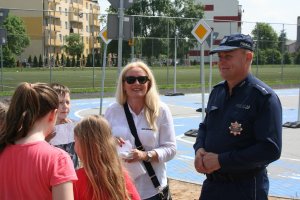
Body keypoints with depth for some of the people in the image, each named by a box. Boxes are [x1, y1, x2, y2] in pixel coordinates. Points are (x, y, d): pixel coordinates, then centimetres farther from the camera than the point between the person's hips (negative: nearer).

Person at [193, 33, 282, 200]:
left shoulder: (264, 97, -15)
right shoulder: (217, 92, 8)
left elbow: (271, 149, -21)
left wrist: (221, 160, -21)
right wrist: (199, 149, -3)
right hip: (211, 184, 7)